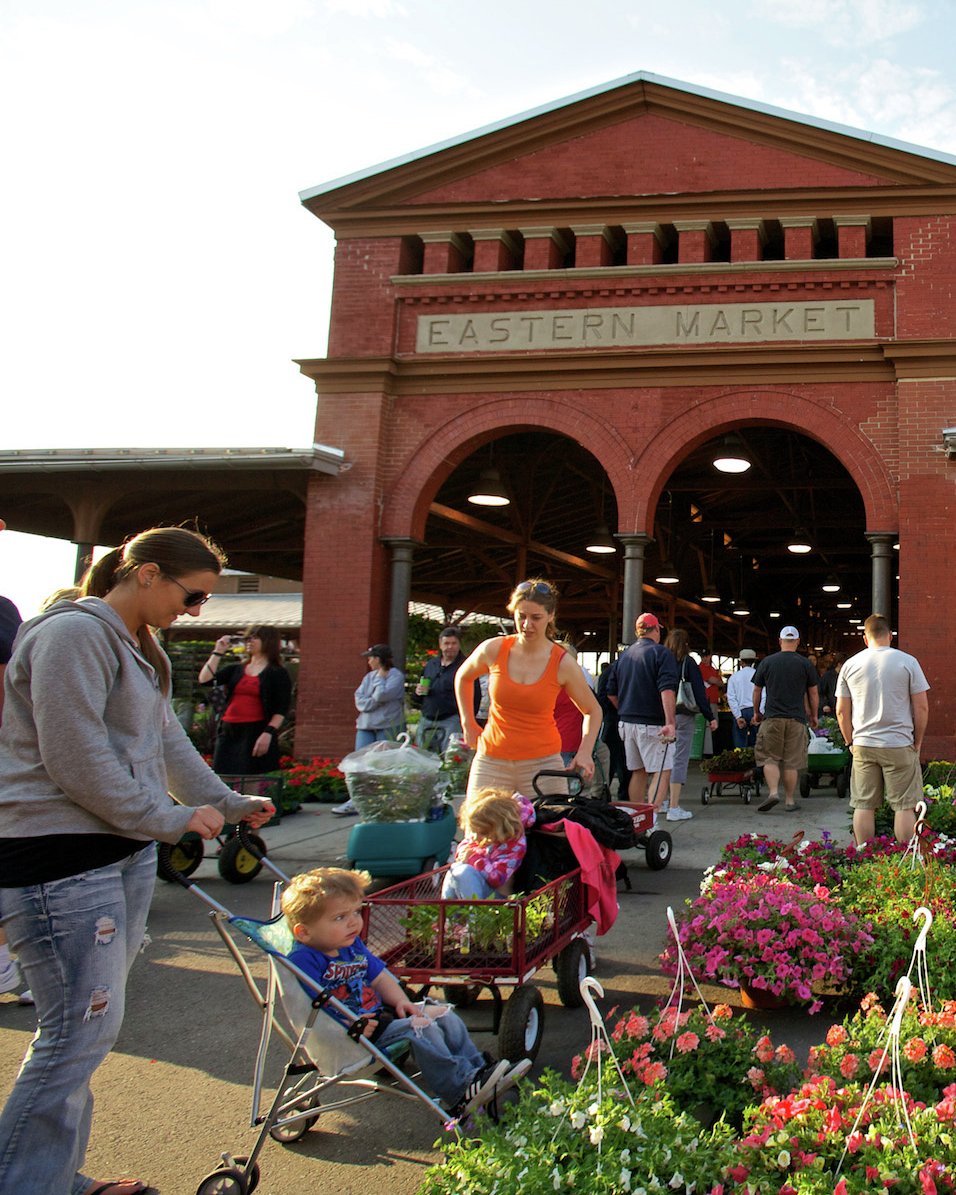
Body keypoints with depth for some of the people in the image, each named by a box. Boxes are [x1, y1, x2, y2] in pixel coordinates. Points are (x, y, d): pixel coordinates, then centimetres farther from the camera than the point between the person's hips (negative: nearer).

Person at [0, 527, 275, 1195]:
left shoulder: (138, 649, 17)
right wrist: (170, 819, -13)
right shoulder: (74, 633, -15)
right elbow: (76, 761, -21)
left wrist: (229, 805, 28)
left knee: (92, 1027, 14)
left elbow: (168, 742, 25)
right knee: (81, 1029, -8)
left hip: (123, 852, 10)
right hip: (58, 860, -10)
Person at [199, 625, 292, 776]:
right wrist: (218, 652, 9)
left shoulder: (278, 674, 3)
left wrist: (268, 733, -17)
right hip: (228, 733, 6)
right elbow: (204, 679, 9)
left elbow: (282, 710, -5)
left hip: (256, 734, -5)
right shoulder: (236, 670, 19)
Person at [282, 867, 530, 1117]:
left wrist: (401, 1002, 0)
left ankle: (478, 1071, 10)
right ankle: (461, 1091, -20)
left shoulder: (352, 946, 11)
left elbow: (379, 977, 17)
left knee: (446, 1017, 4)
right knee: (419, 1029, -25)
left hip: (379, 1014, 10)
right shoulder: (303, 960, -20)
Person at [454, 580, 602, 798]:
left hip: (543, 764, -1)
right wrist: (468, 723, 13)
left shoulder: (563, 664, -6)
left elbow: (593, 711, 8)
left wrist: (585, 752, -5)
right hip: (491, 761, 1)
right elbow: (463, 677, 19)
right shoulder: (493, 650, -4)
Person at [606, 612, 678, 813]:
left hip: (627, 722, 7)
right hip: (651, 724, -7)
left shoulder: (624, 655, 13)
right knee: (662, 771, -5)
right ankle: (651, 818, -17)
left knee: (638, 772, 15)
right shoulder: (661, 653, -7)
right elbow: (667, 690, -19)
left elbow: (611, 693, 16)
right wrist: (670, 722, -26)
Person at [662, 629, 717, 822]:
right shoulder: (688, 662, -5)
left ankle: (663, 800, 23)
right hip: (684, 716, -4)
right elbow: (699, 692, -7)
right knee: (680, 759, -2)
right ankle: (674, 808, -4)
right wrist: (710, 717, -1)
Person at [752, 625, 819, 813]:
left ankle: (773, 792, -12)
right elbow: (813, 693, 6)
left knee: (770, 757, 6)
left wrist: (756, 712, 22)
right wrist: (813, 715, 20)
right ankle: (789, 800, 10)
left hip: (772, 718, 0)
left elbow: (757, 691, 9)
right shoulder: (805, 664, 2)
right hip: (797, 719, 1)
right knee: (792, 762, 6)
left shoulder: (767, 662, 3)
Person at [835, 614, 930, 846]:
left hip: (863, 745, 3)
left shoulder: (850, 665, 5)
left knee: (863, 806, 7)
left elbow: (842, 711, 7)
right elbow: (922, 708, -3)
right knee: (904, 806, 3)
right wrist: (917, 742, 8)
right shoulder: (907, 662, -2)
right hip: (899, 744, -2)